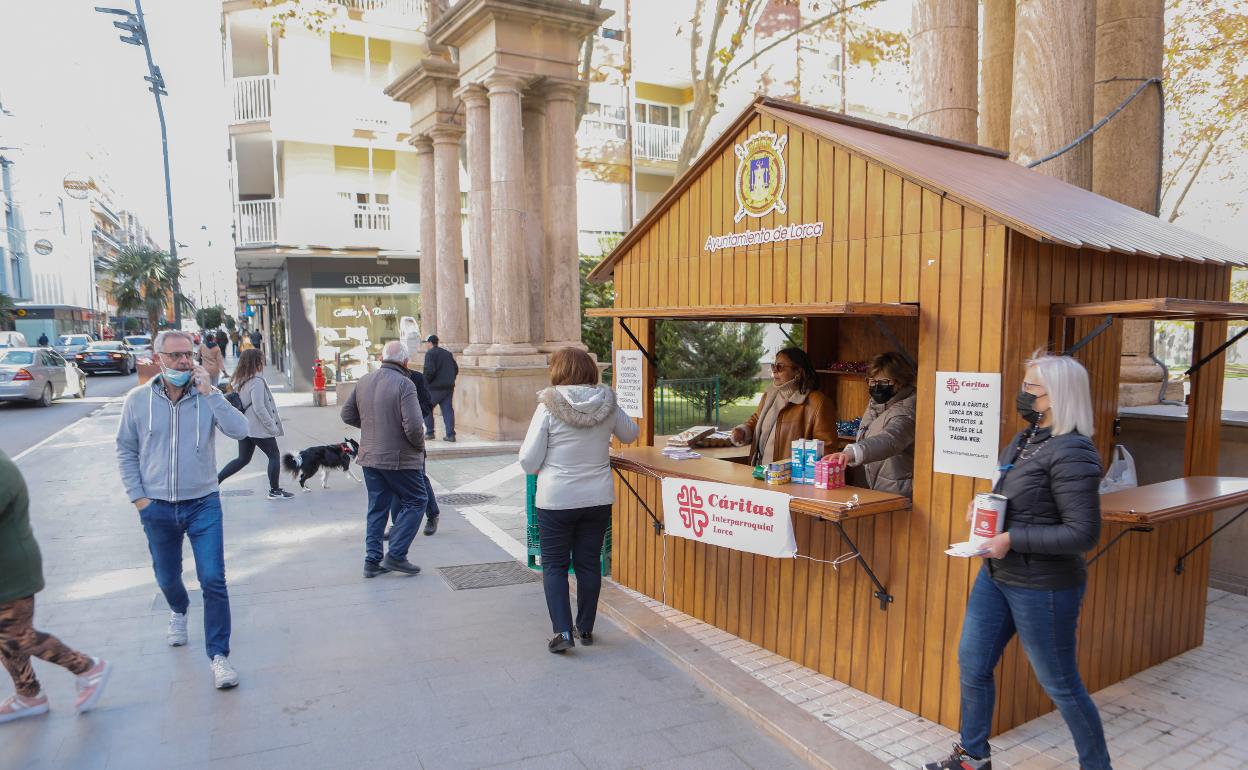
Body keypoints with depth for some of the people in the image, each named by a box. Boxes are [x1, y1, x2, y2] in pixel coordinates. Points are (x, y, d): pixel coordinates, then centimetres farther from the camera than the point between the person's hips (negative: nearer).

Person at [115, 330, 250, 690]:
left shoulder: (207, 395, -7)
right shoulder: (138, 399, -4)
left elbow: (240, 431, -21)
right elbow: (126, 450, 5)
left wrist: (209, 392, -25)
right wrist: (137, 496, 0)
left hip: (203, 504, -2)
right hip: (157, 508, 2)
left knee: (213, 581, -6)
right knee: (167, 577, 20)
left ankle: (219, 655, 5)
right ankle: (179, 611, 54)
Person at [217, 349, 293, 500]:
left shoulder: (238, 381, 7)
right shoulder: (256, 381, -19)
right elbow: (259, 408, -23)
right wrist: (273, 427, -15)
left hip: (243, 426, 8)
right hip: (259, 428, -8)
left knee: (243, 459, 19)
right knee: (274, 456, 7)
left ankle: (215, 480, 14)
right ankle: (275, 491, 13)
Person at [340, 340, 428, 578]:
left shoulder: (364, 381, 5)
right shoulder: (404, 384, -17)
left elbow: (347, 415, 14)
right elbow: (413, 426, -23)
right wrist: (420, 446, -5)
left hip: (369, 456, 7)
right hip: (399, 459, -7)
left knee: (377, 507, 15)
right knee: (415, 502, 8)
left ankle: (372, 560, 17)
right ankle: (396, 555, 3)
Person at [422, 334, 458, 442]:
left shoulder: (430, 353, -7)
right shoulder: (448, 353, 15)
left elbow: (429, 370, -19)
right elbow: (456, 369, 16)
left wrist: (425, 382, -6)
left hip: (435, 387, -6)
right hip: (449, 387, 6)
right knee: (447, 409, 4)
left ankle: (430, 432, 11)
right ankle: (450, 434, -2)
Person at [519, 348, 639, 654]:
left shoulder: (548, 407, -13)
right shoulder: (607, 405, -3)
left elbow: (529, 462, -11)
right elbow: (630, 434, 16)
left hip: (556, 501, -3)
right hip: (598, 499, 4)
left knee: (554, 565, 10)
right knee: (589, 563, 14)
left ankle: (563, 630, 2)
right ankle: (585, 628, 25)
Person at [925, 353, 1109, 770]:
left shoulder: (1071, 453, -20)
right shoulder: (1024, 439, 6)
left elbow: (1083, 533, -22)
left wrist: (1013, 540, -24)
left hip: (1042, 587, -9)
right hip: (996, 575, 9)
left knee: (1061, 685, 8)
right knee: (971, 665, 16)